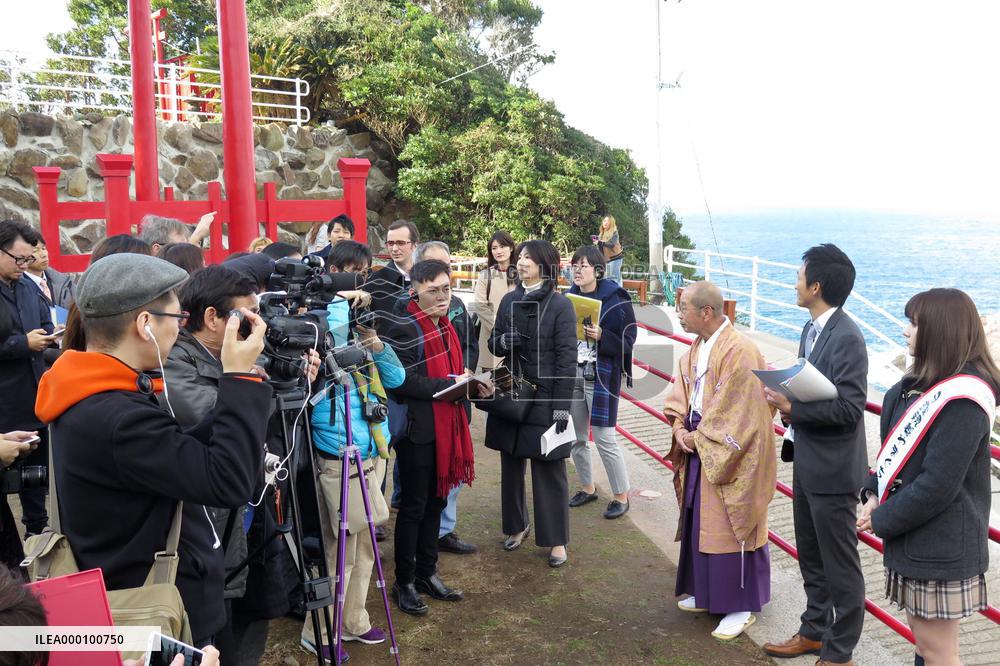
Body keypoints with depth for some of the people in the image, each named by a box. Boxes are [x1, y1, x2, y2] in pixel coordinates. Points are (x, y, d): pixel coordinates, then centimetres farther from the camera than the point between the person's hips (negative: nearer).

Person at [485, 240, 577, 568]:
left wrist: (562, 406, -15)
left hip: (544, 398, -5)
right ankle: (517, 525, 33)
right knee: (511, 464, 13)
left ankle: (556, 539, 17)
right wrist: (503, 341, -11)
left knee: (549, 468, 3)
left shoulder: (560, 305, -8)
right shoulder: (509, 300, 6)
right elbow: (493, 343, 14)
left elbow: (567, 358, -10)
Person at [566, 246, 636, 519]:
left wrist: (601, 336, -24)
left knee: (604, 439, -3)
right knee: (575, 438, 13)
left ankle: (621, 495, 15)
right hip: (571, 376, 6)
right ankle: (587, 487, 33)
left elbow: (627, 341, -10)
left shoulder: (616, 299, -9)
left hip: (602, 378, -5)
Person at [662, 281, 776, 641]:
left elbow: (737, 414, -22)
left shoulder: (739, 351, -22)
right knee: (701, 525, 18)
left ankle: (742, 606, 21)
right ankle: (708, 593, 34)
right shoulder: (695, 350, 6)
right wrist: (680, 429, -4)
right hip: (700, 452, 8)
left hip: (729, 459, -8)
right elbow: (681, 395, 13)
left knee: (729, 530, 4)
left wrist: (698, 438, -13)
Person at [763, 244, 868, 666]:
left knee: (839, 566, 8)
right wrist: (788, 402, -3)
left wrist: (794, 408, -21)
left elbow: (851, 408, -24)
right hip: (806, 462, 9)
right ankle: (814, 631, 40)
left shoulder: (846, 338, -20)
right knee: (811, 558, 22)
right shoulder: (811, 330, 8)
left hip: (832, 470, -9)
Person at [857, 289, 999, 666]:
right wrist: (874, 494, 1)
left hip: (940, 548, -9)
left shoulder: (961, 400, -22)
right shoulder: (923, 384, 7)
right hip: (916, 539, 9)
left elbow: (939, 484, -24)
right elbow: (898, 451, 15)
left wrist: (882, 521, -13)